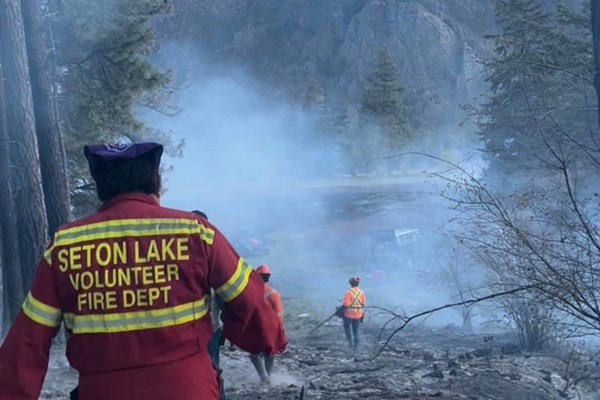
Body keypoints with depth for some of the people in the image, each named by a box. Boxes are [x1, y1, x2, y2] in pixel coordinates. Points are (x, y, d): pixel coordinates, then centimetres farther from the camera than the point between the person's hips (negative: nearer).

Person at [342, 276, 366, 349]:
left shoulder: (348, 292, -19)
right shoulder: (361, 292, -2)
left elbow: (346, 304, -21)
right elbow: (363, 304, 3)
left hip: (349, 314, -4)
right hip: (358, 315, 4)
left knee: (347, 327, 21)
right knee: (356, 330, 17)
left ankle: (350, 342, 13)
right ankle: (356, 345, 15)